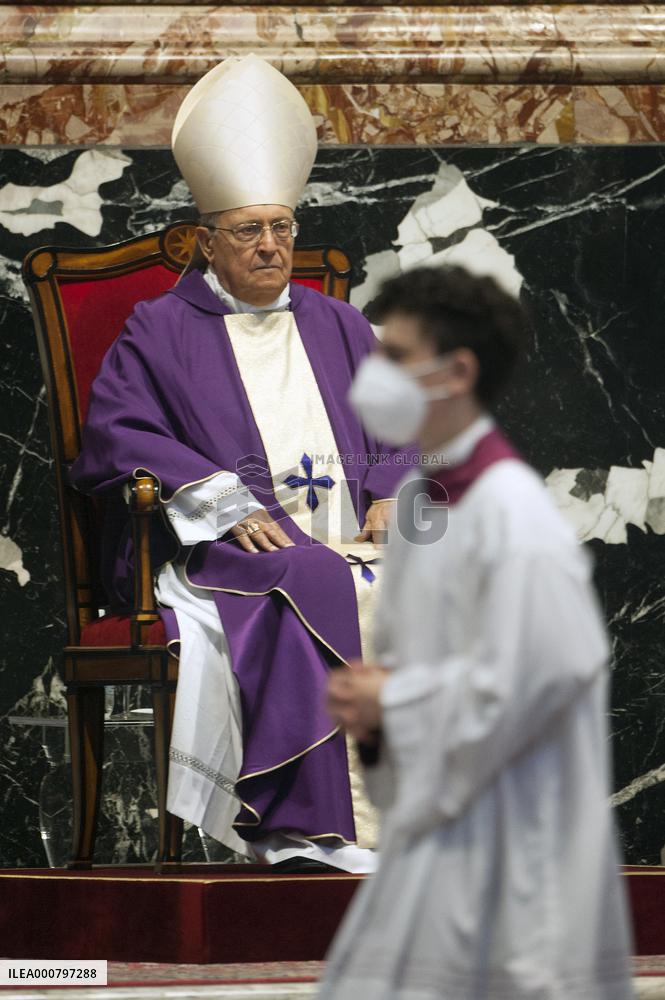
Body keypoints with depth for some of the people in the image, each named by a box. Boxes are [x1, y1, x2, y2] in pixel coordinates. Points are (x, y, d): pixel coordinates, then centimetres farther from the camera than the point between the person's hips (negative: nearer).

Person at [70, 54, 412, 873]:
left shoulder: (337, 326, 23)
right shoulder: (160, 330, 10)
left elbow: (399, 434, 21)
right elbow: (109, 440, -3)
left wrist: (391, 497, -3)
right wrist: (227, 502, -14)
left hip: (347, 544, 4)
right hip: (221, 557, -4)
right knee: (312, 598, -36)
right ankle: (311, 827, -39)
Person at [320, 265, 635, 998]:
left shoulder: (510, 512, -17)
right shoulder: (425, 495, 11)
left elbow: (538, 670, -24)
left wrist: (394, 703, -15)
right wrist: (369, 691, 0)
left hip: (501, 821, -9)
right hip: (436, 809, 9)